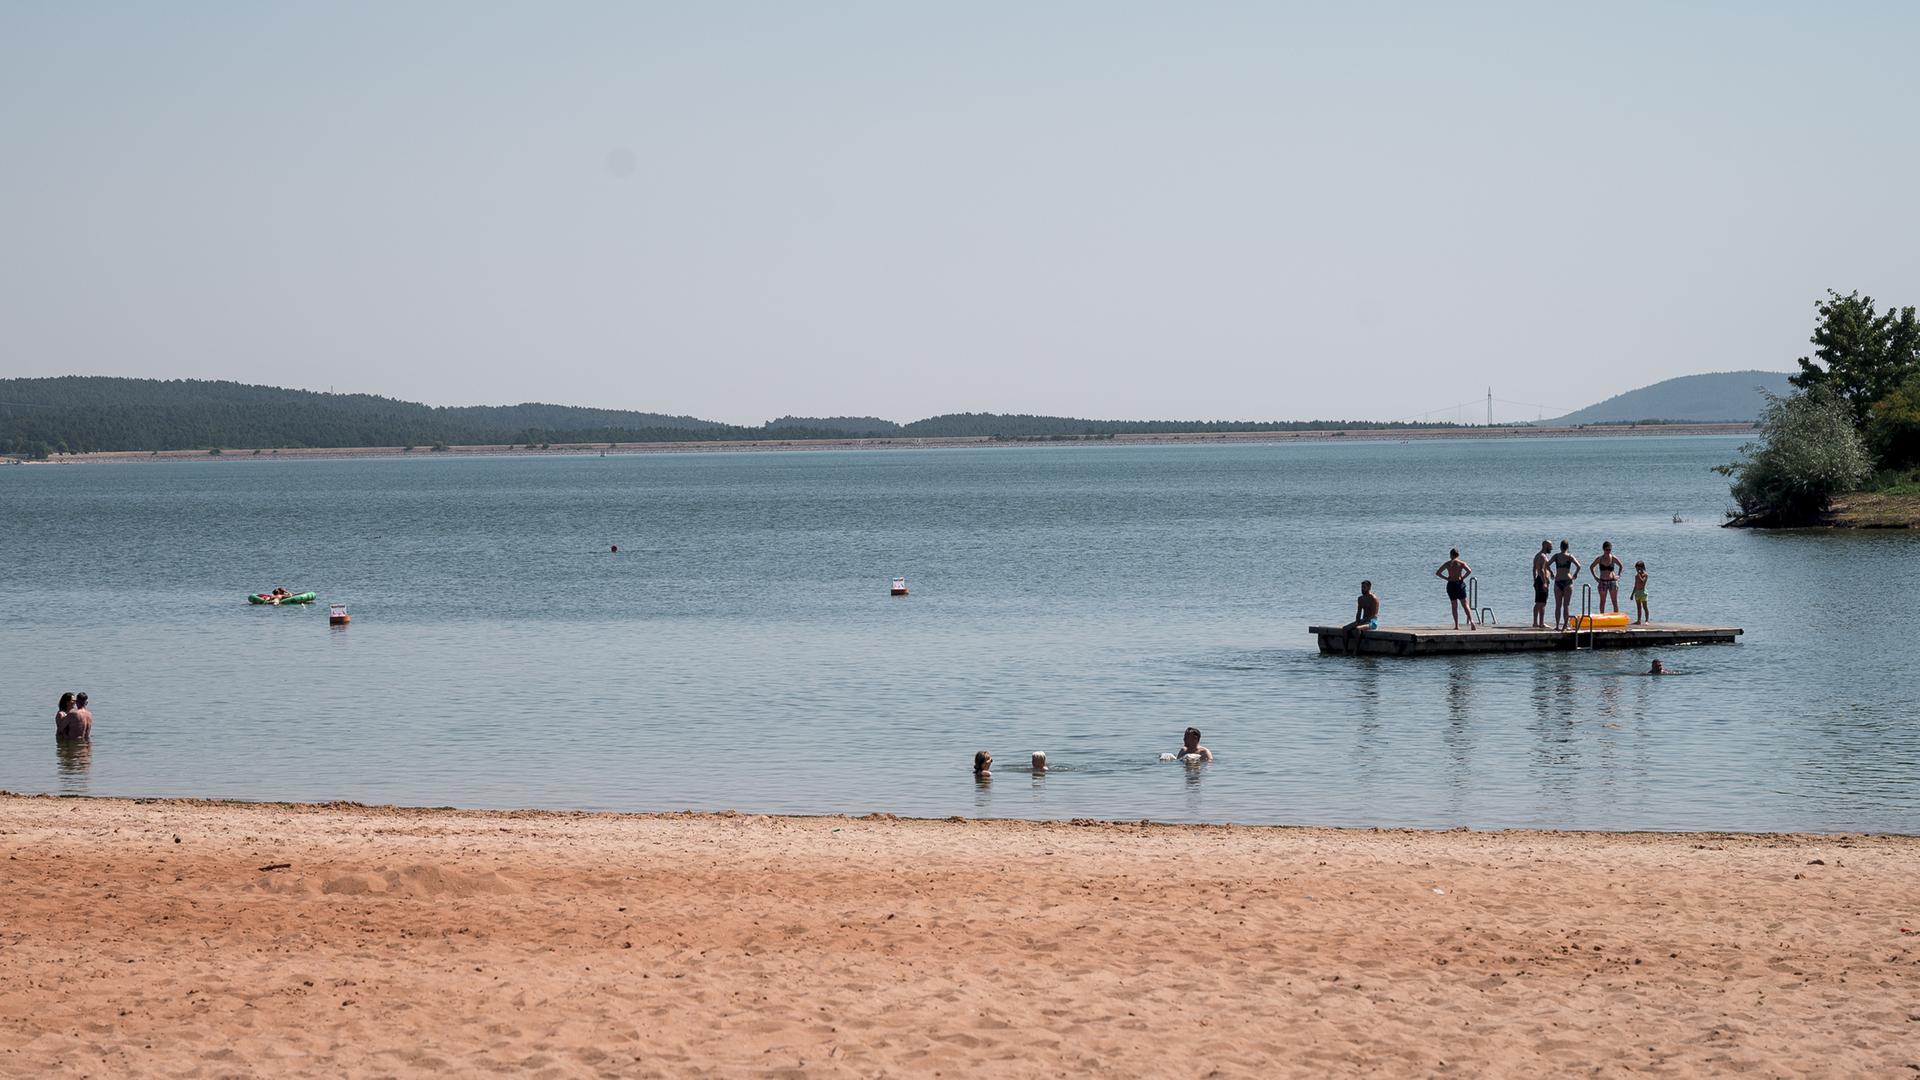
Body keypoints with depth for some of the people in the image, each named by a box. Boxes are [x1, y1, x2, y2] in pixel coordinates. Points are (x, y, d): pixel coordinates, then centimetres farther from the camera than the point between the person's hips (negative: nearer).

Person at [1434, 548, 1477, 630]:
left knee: (1454, 606, 8)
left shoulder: (1447, 564, 3)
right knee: (1465, 604, 3)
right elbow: (1469, 571, -15)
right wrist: (1463, 577, -2)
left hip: (1451, 584, 1)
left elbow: (1437, 573, 4)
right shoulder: (1461, 563, -1)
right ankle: (1471, 621, -14)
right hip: (1460, 584, -1)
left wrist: (1446, 578, 7)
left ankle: (1457, 625, 3)